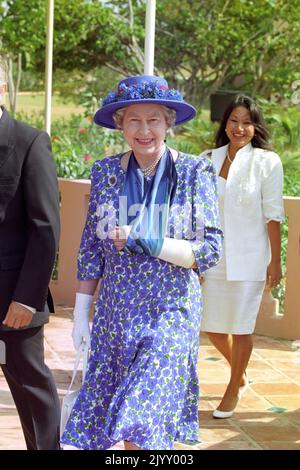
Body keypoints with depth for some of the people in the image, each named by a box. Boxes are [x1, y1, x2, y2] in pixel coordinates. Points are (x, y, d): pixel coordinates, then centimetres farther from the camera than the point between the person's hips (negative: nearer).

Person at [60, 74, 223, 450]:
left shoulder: (195, 173, -5)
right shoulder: (105, 172, 3)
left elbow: (210, 250, -8)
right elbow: (91, 249, 8)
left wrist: (147, 243, -17)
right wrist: (81, 313, 7)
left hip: (171, 313, -3)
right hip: (115, 315, 3)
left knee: (141, 427, -10)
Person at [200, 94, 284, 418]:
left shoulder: (267, 162, -5)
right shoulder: (208, 160, 5)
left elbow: (272, 215, -6)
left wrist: (275, 261, -8)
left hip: (248, 258, -4)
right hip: (213, 257, 4)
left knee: (241, 327, 3)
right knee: (212, 327, 11)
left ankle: (233, 392, 21)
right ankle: (241, 375, 37)